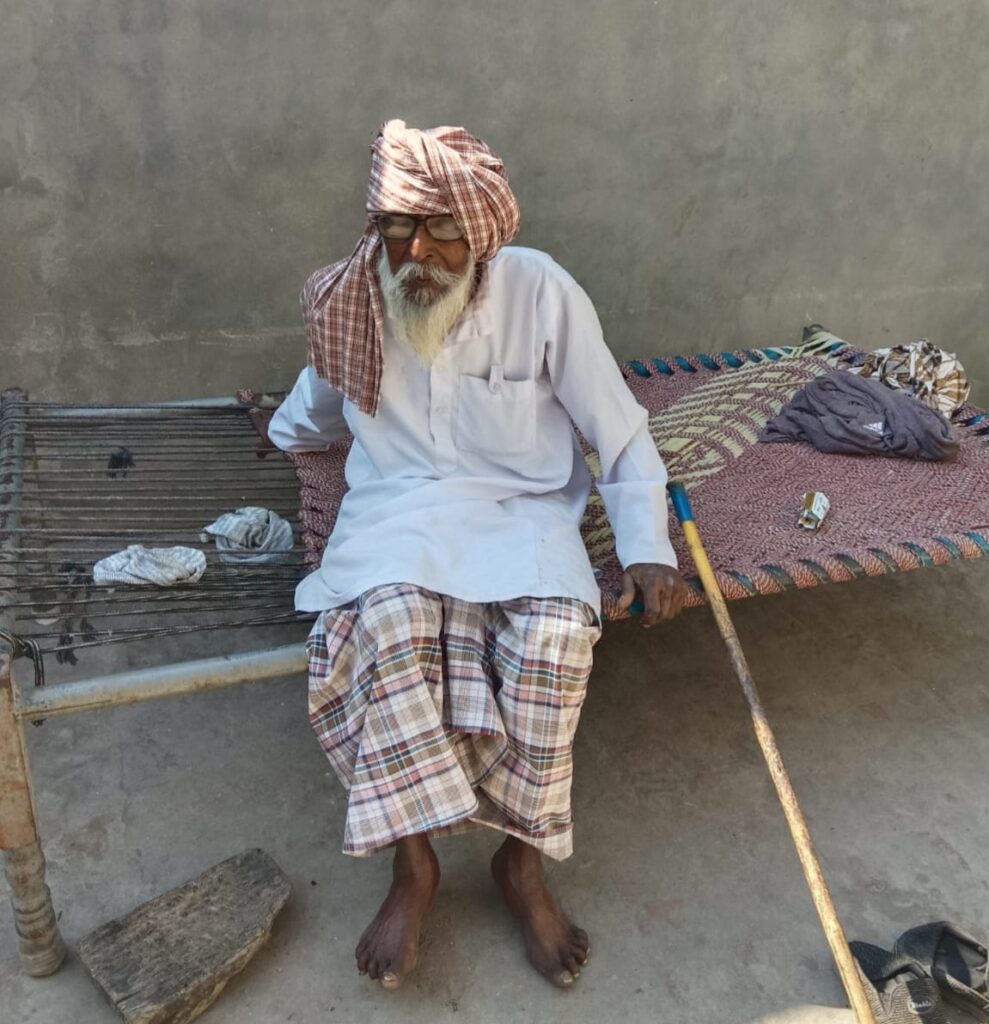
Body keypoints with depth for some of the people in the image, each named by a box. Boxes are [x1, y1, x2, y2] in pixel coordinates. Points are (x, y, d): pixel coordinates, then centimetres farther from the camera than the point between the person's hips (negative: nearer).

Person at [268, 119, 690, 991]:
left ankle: (522, 860, -8)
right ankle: (414, 864, -15)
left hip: (523, 509, 0)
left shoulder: (544, 293, -9)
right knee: (389, 617, -33)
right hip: (400, 503, 1)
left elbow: (621, 432, -3)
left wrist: (648, 550, -12)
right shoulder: (352, 299, -1)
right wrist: (285, 434, 39)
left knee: (557, 633, -32)